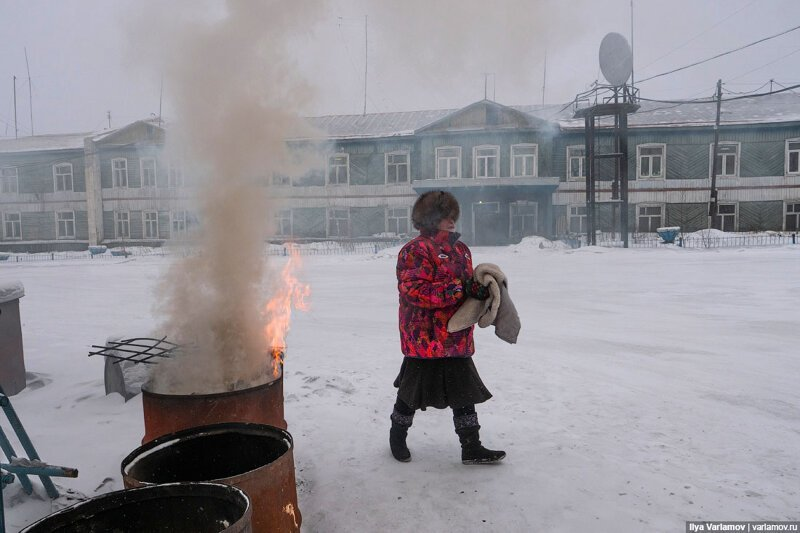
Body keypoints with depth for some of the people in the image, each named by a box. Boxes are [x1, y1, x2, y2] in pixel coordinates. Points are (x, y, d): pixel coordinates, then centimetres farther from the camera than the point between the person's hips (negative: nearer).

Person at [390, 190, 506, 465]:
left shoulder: (459, 249, 12)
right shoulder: (416, 250, -14)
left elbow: (466, 284, 19)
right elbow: (414, 290, -24)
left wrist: (478, 290, -6)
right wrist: (458, 289, -27)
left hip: (457, 338, 8)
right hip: (425, 339, -7)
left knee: (465, 392, 11)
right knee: (413, 391, 10)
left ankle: (471, 448, 23)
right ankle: (397, 435, 35)